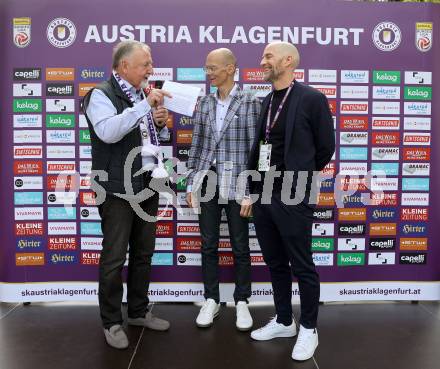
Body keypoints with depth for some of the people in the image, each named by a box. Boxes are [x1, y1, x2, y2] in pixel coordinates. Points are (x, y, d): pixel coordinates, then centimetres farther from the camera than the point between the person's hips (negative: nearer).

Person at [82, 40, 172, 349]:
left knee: (143, 253, 15)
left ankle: (139, 311, 30)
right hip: (119, 187, -7)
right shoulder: (101, 94, -7)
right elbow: (108, 132, -27)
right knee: (115, 257, 1)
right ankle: (112, 322, 16)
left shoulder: (143, 95, 15)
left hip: (148, 184, 8)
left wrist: (161, 124, 3)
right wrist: (145, 105, -24)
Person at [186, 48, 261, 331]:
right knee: (209, 245, 10)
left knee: (240, 247, 8)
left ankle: (242, 302, 24)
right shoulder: (204, 103, 8)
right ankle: (211, 301, 26)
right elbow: (196, 145, 10)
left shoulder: (249, 102, -5)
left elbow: (254, 148, -8)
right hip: (208, 183, 4)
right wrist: (191, 184, 6)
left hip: (236, 184, -4)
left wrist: (250, 191, -11)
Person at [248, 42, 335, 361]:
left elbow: (325, 148, -2)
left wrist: (298, 177, 8)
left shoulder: (312, 99, -7)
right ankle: (284, 321, 33)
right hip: (263, 196, 7)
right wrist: (254, 191, 10)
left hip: (293, 198, -6)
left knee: (302, 268, 6)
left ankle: (309, 329, 24)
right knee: (276, 265, 17)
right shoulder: (265, 102, 11)